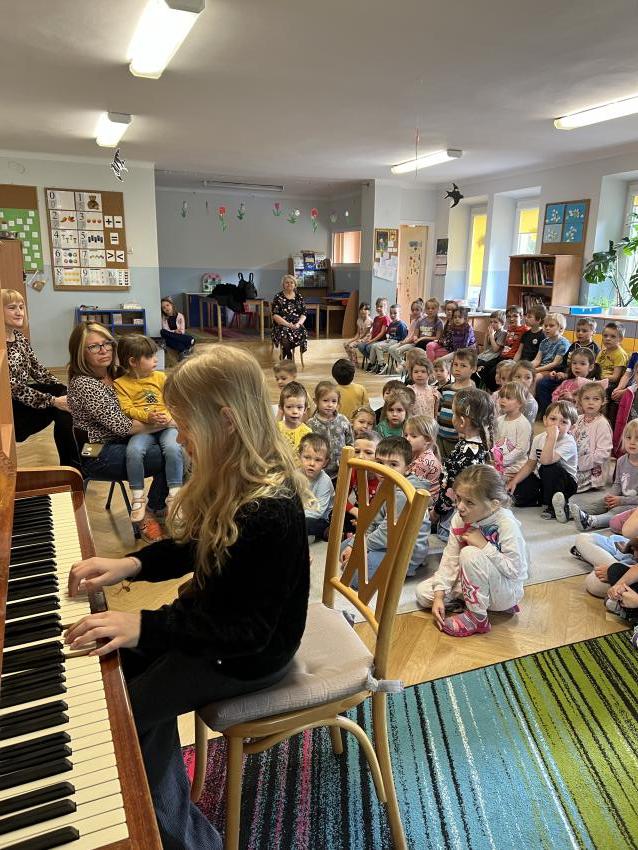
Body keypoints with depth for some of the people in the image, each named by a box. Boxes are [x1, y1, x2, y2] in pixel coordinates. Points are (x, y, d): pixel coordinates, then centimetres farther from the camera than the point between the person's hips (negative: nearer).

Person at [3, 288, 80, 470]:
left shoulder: (19, 336, 5)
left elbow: (37, 369, 7)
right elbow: (13, 387, -23)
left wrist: (64, 391, -6)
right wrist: (53, 400, -24)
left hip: (24, 393, 8)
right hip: (10, 408, -8)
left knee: (67, 395, -10)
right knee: (61, 410, -19)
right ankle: (71, 466, -4)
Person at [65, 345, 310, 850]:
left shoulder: (271, 511, -34)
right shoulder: (235, 476, -6)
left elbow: (250, 631, -30)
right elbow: (194, 548, 8)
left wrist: (146, 626, -33)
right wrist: (132, 564, -8)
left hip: (251, 652, -9)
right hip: (214, 615, 9)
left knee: (126, 711, -4)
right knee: (120, 663, 10)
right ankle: (169, 807, 26)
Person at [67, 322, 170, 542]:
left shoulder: (115, 372, 4)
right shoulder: (84, 384, -21)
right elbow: (120, 425, -22)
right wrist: (160, 424, -14)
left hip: (119, 441, 8)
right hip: (98, 456, -8)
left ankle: (159, 505, 9)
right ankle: (148, 514, 3)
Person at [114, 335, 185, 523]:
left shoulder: (160, 377, 12)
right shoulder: (121, 383, 5)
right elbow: (127, 409, -5)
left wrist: (170, 417, -16)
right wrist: (148, 417, -22)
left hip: (166, 425, 1)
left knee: (173, 448, -30)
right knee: (134, 450, -31)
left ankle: (174, 494, -17)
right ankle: (138, 497, -13)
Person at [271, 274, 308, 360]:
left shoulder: (299, 296, 14)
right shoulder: (278, 297, 4)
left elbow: (304, 314, 10)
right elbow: (275, 315, -5)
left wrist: (298, 324, -11)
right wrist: (288, 325, -17)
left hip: (296, 325, 3)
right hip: (282, 325, -3)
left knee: (303, 334, -31)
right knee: (285, 335, -37)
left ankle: (284, 355, -10)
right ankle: (289, 360, -14)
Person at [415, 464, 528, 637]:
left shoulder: (507, 525, -27)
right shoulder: (460, 518, -11)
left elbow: (515, 570, -27)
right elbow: (450, 558, -10)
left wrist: (484, 546, -30)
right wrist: (439, 596, -16)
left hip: (506, 590, -7)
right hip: (474, 583, 7)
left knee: (470, 553, -33)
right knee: (423, 592, -5)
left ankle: (477, 617, -16)